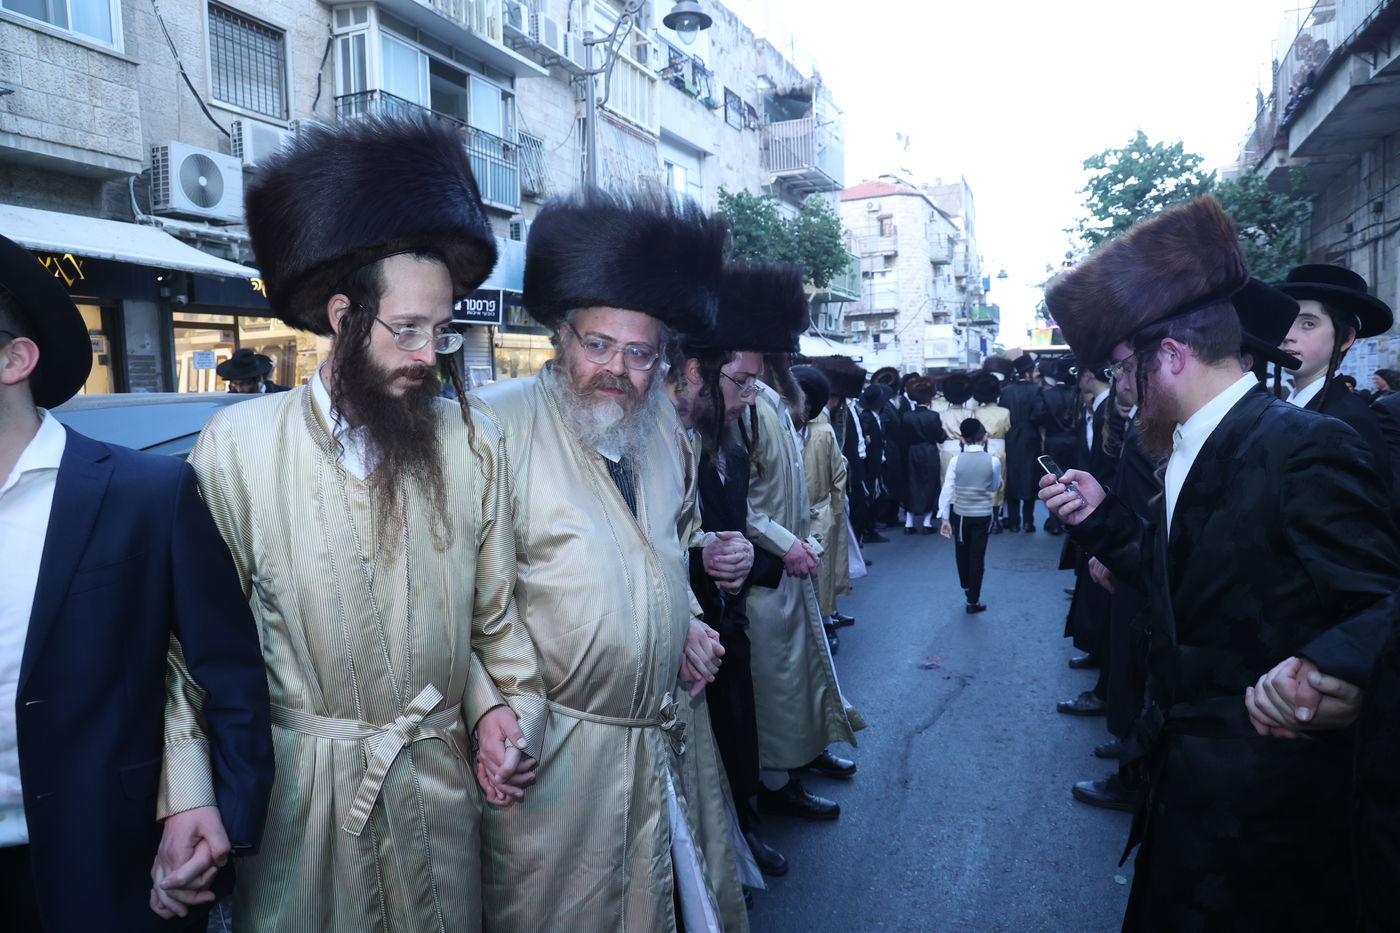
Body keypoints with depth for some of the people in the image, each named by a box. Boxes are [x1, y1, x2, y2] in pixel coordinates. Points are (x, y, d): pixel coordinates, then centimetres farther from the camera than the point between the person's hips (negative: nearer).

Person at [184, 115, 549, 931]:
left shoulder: (475, 444, -2)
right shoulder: (234, 448, -8)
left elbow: (496, 614, 2)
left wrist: (508, 708, -11)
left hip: (439, 786, 2)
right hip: (297, 794, -1)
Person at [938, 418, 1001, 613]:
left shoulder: (955, 461, -13)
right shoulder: (993, 461, -12)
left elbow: (947, 490, -11)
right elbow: (994, 487, 3)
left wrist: (944, 518, -3)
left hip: (960, 515, 1)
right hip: (983, 515, -1)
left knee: (962, 553, 23)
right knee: (978, 557, 8)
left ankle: (966, 586, 44)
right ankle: (973, 601, 14)